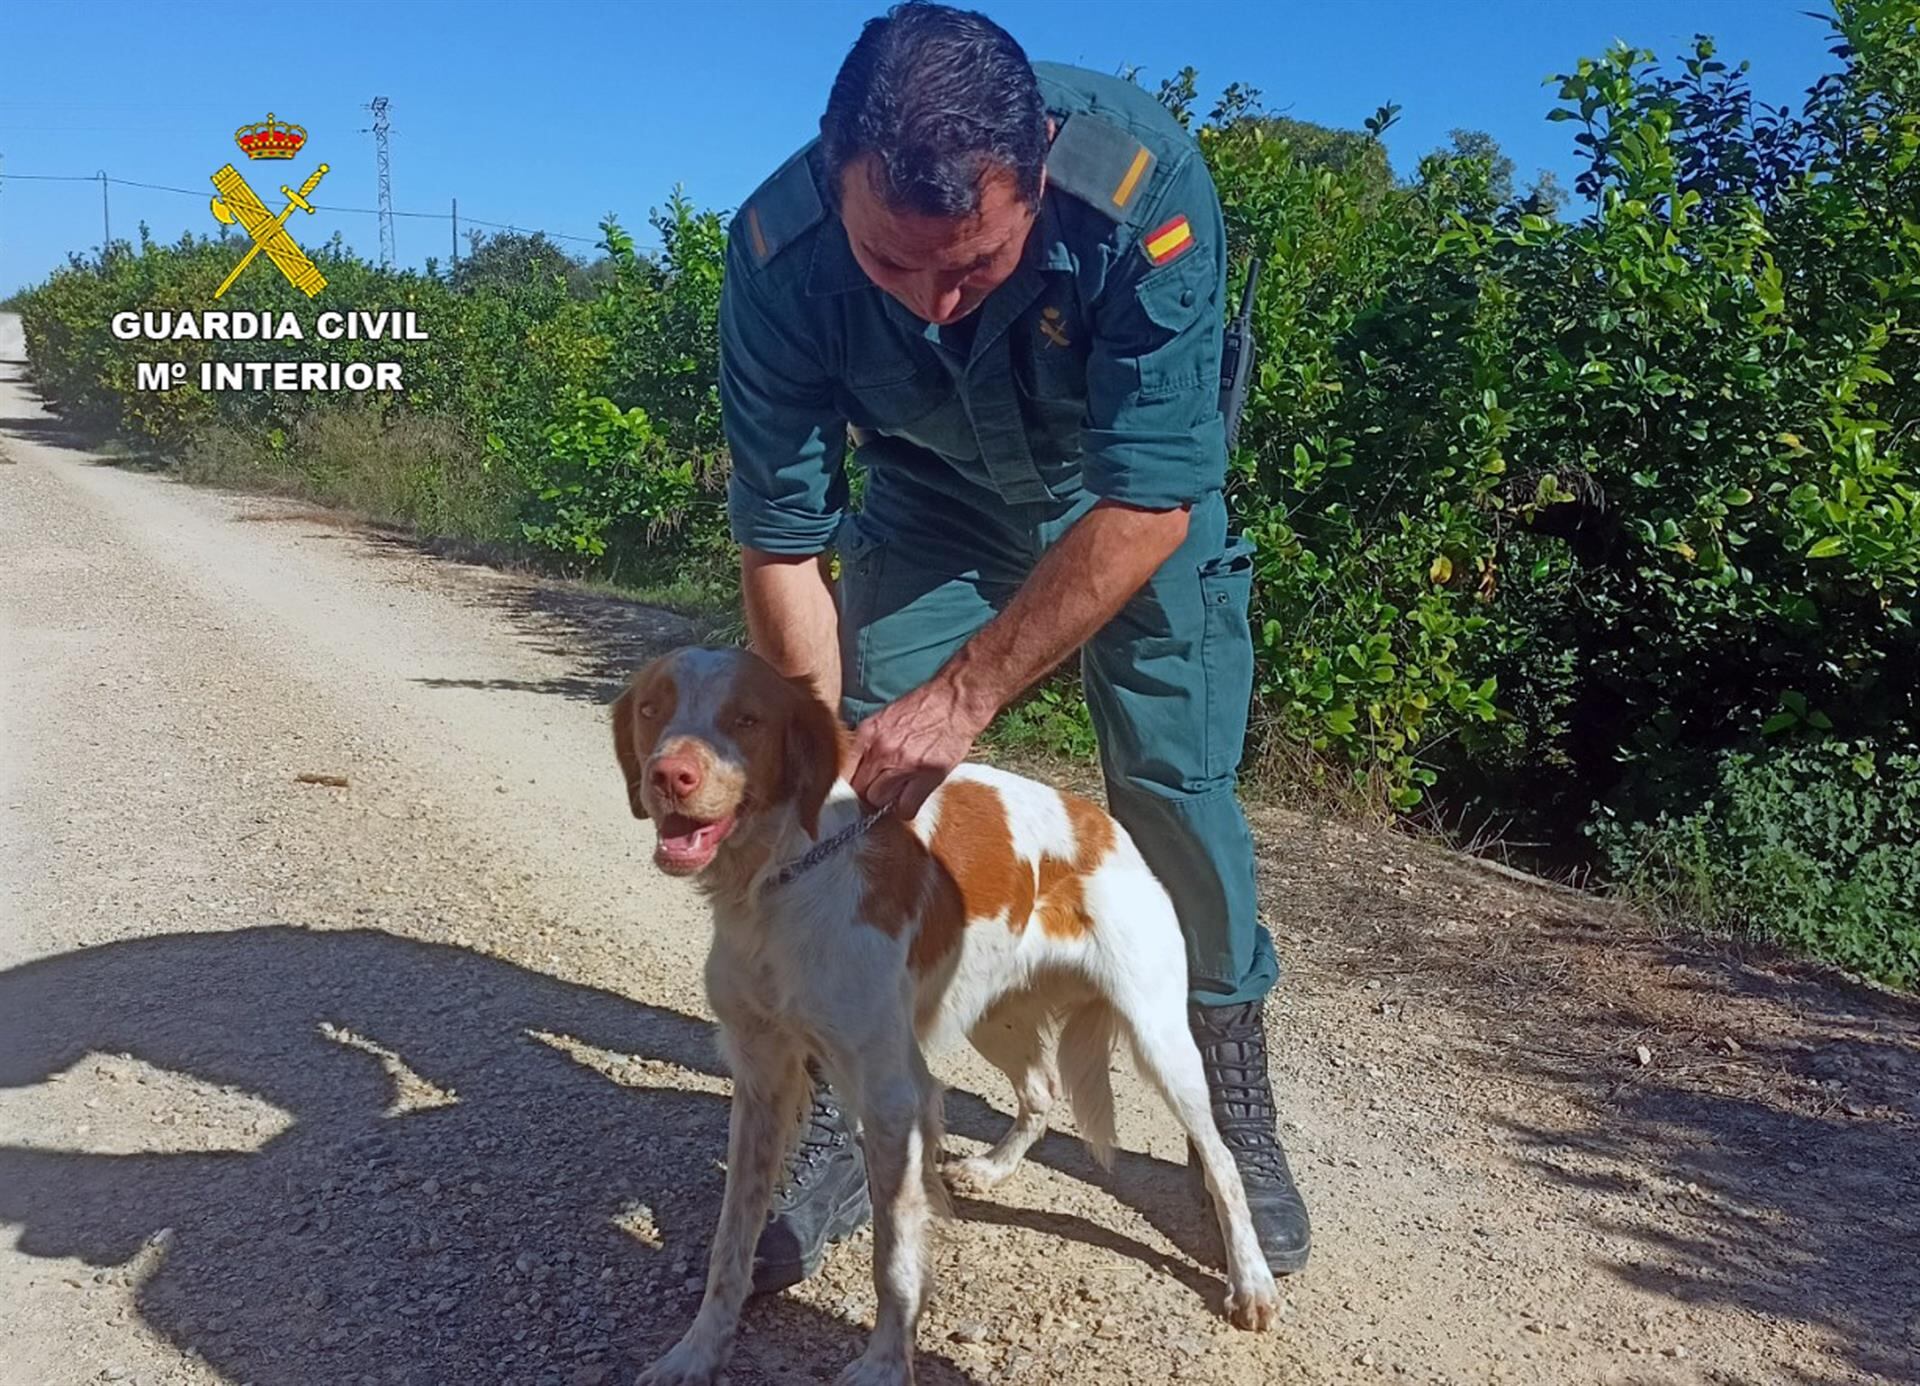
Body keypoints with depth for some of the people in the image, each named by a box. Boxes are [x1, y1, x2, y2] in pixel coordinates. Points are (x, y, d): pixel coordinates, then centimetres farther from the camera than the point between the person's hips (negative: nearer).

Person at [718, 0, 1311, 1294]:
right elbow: (783, 540, -23)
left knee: (1177, 780, -8)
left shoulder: (1144, 183, -38)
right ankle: (848, 1118, 7)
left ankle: (1238, 1110, 13)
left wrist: (965, 695, -38)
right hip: (930, 494, 2)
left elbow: (1150, 505, -36)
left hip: (1132, 494, -1)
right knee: (871, 784, -8)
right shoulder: (779, 251, -31)